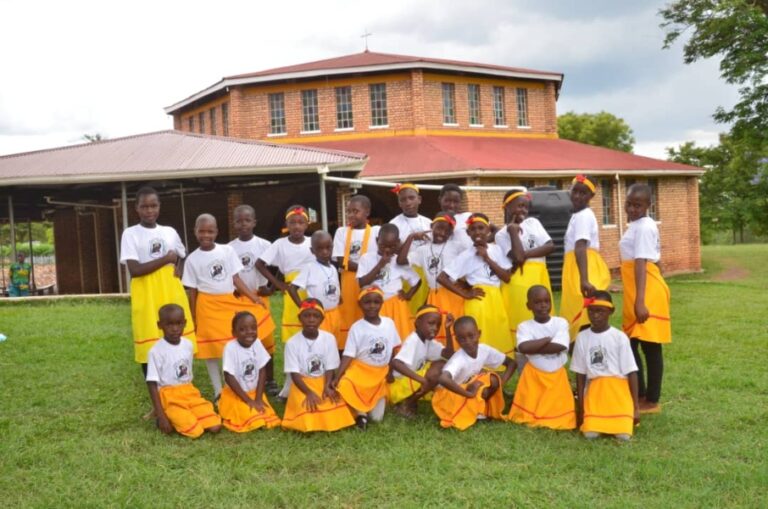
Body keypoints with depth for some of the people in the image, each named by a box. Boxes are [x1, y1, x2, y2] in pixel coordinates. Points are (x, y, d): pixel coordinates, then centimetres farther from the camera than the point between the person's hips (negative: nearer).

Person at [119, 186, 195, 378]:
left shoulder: (170, 232, 10)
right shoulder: (130, 234, -2)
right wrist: (165, 259, -9)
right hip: (147, 295, -4)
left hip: (171, 291, 4)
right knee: (150, 348, -2)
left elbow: (182, 258, 26)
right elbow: (134, 270, -12)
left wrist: (179, 270, 5)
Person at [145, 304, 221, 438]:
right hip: (170, 398, -5)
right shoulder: (156, 351, -15)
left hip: (190, 394, 5)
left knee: (215, 426, -11)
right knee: (195, 431, -21)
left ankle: (185, 417, 10)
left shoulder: (188, 345, 2)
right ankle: (170, 419, 5)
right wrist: (161, 416, -17)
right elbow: (152, 384, -14)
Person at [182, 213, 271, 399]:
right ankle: (218, 391, 13)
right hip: (208, 306, -2)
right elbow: (192, 290, 1)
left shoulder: (227, 251, 0)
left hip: (230, 303, 2)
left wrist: (254, 297, -6)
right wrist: (194, 318, 0)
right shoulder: (192, 259, -3)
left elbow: (236, 279, 2)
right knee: (211, 348, 2)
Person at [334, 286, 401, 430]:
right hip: (360, 370, -2)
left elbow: (393, 350, 10)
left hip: (381, 374, 3)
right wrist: (337, 377, -26)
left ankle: (366, 408, 28)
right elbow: (348, 355, -15)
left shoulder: (389, 323, -1)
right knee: (344, 386, -35)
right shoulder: (357, 327, -11)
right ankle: (361, 412, -11)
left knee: (377, 417, -5)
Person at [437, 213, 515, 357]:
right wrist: (465, 294, -11)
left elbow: (507, 277, 0)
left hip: (496, 300, 4)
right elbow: (441, 278, -10)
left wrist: (487, 259, -9)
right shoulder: (466, 255, -6)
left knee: (501, 343, 7)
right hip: (478, 301, -4)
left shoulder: (496, 250, 5)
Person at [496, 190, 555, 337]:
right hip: (518, 280, -4)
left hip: (539, 278, 4)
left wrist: (526, 255, -8)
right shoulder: (502, 234, 1)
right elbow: (518, 256, -15)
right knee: (520, 322, -7)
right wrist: (513, 232, -7)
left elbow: (550, 246, 0)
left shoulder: (533, 222, 13)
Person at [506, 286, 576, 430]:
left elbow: (559, 347, -21)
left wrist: (534, 346, -19)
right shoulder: (524, 326, -7)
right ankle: (533, 417, 31)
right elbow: (524, 348, -26)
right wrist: (547, 340, -18)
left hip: (557, 375, 1)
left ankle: (554, 419, 32)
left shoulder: (560, 322, -5)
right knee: (528, 414, 0)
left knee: (560, 415, 1)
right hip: (533, 375, 0)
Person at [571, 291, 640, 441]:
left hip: (619, 390, -1)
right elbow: (580, 374, 7)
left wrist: (636, 407, -6)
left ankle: (615, 418, 15)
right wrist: (580, 407, 4)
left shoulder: (620, 337, -5)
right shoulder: (582, 338, 2)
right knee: (590, 433, -19)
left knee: (624, 435, -17)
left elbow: (631, 372, -3)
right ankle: (600, 418, 13)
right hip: (594, 391, 1)